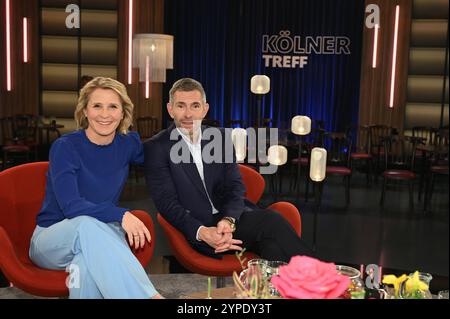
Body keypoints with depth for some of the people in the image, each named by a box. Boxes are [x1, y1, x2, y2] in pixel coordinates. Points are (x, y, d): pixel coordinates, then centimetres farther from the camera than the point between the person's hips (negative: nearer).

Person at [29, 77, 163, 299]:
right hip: (51, 241, -2)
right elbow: (70, 205, -26)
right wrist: (121, 215, -37)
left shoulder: (128, 143, 0)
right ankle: (149, 295, -46)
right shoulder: (65, 147, -13)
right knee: (88, 224, -39)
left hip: (100, 237, 2)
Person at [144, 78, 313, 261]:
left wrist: (228, 220, -18)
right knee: (270, 222, -27)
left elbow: (235, 187, 4)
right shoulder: (155, 148, -1)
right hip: (197, 230, -4)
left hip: (231, 217, 4)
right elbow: (167, 203, -8)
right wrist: (202, 232, -25)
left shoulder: (221, 139, 11)